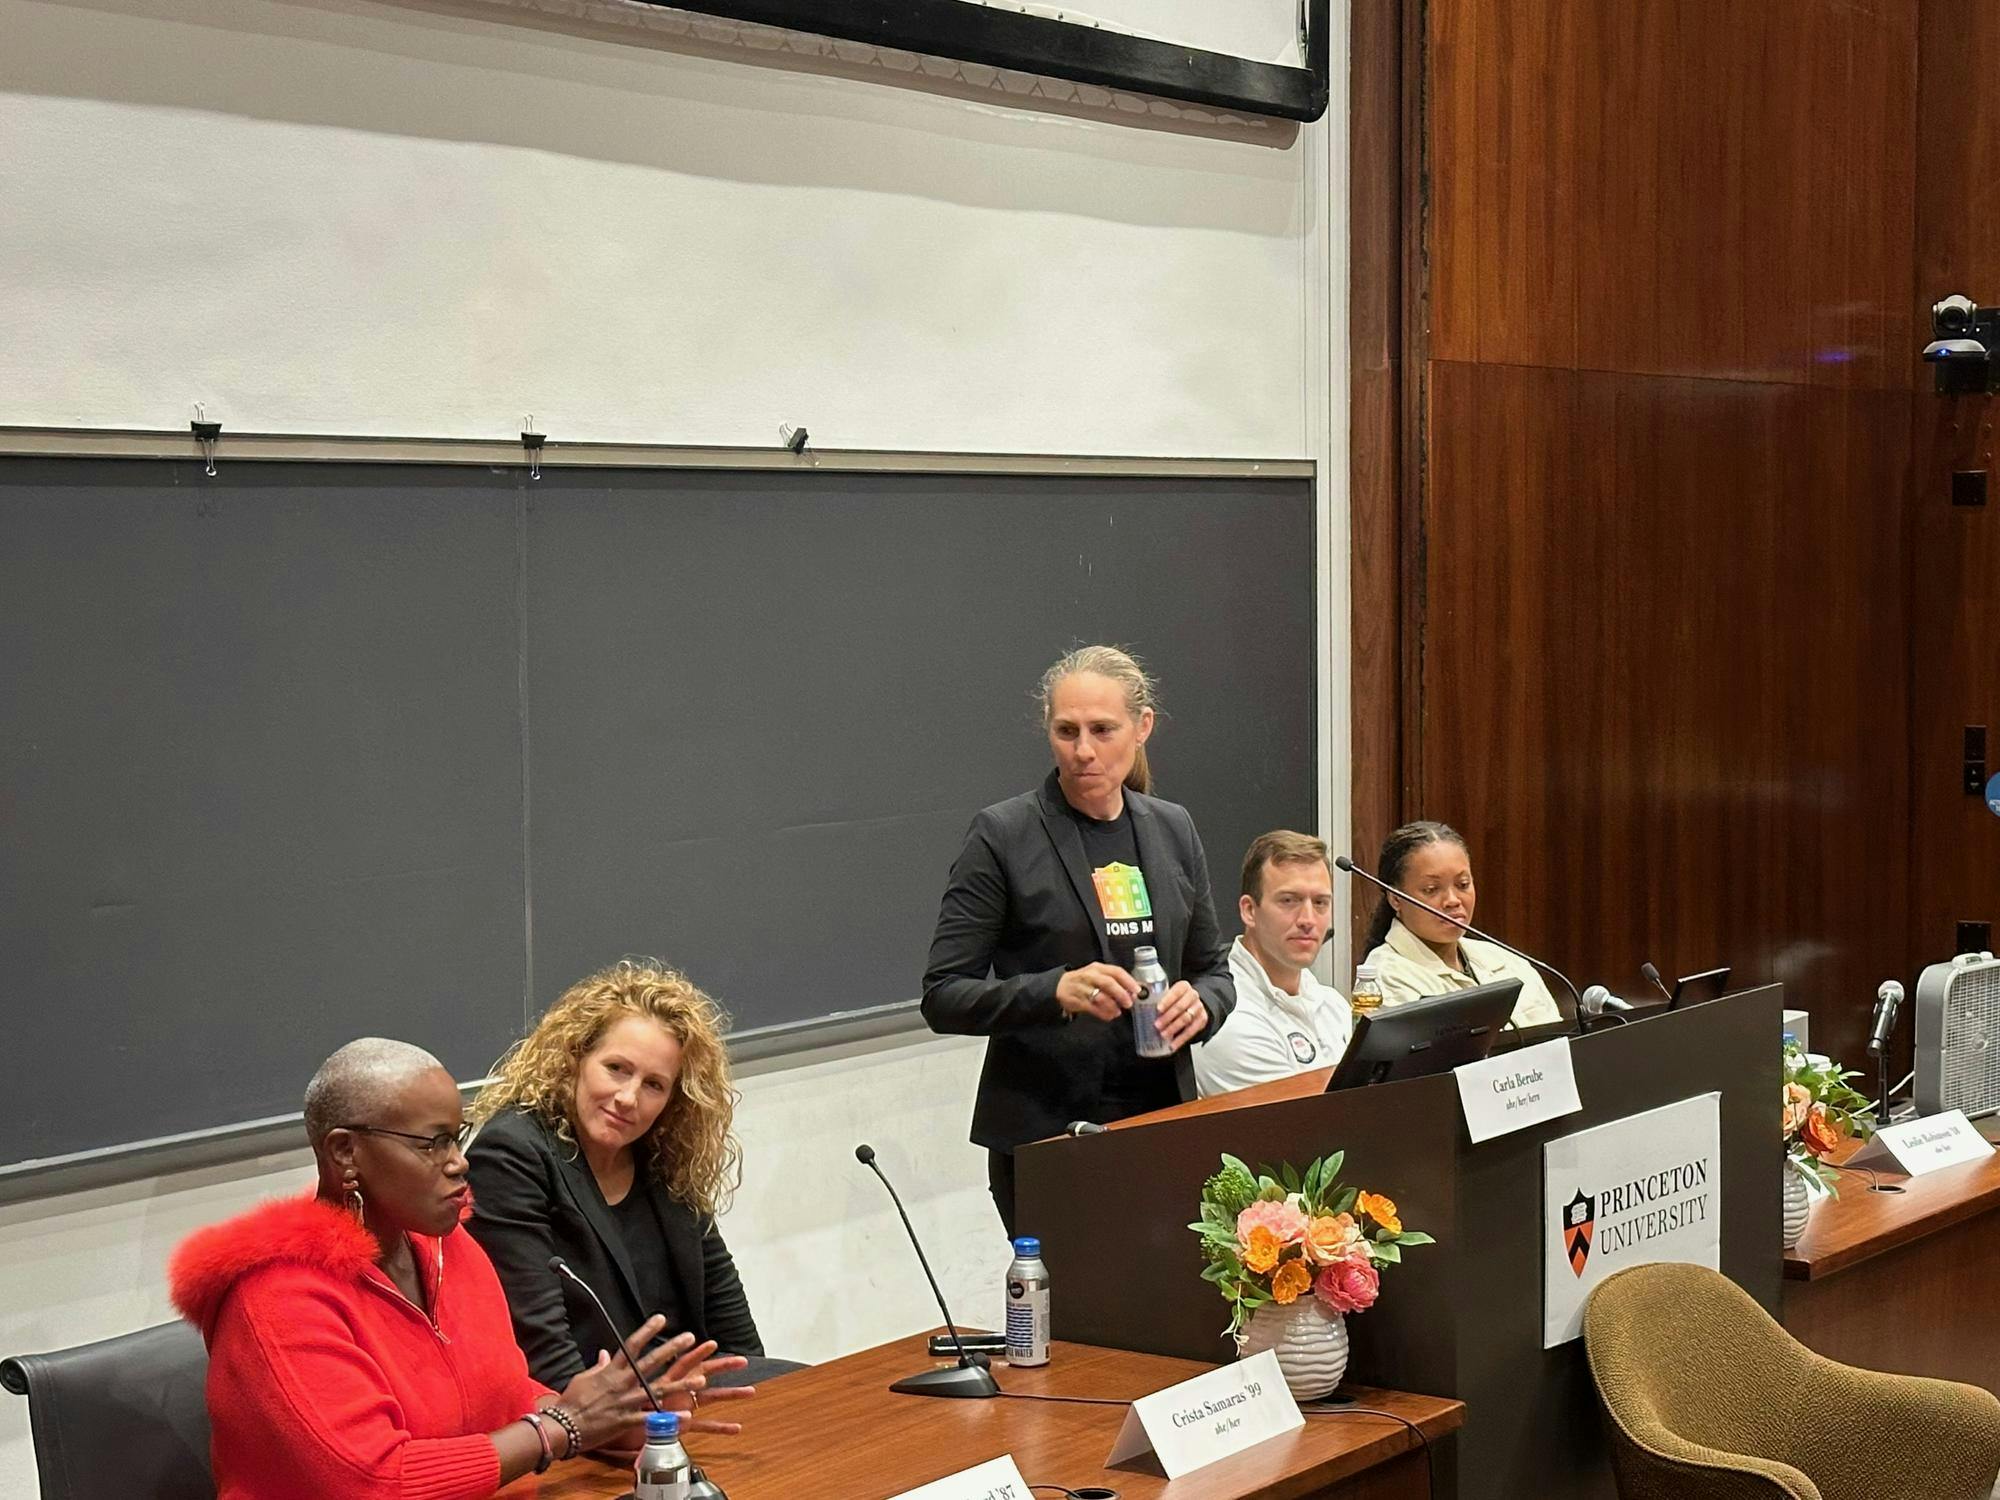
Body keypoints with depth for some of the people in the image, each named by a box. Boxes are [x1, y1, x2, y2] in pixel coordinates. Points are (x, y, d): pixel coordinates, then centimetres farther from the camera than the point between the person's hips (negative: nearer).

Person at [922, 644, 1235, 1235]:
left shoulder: (1172, 830, 9)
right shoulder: (1003, 836, -6)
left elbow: (1214, 968, 17)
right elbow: (943, 997, -8)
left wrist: (1201, 1003, -6)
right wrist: (1055, 991, -23)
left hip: (1162, 1120, 4)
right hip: (1043, 1130, -4)